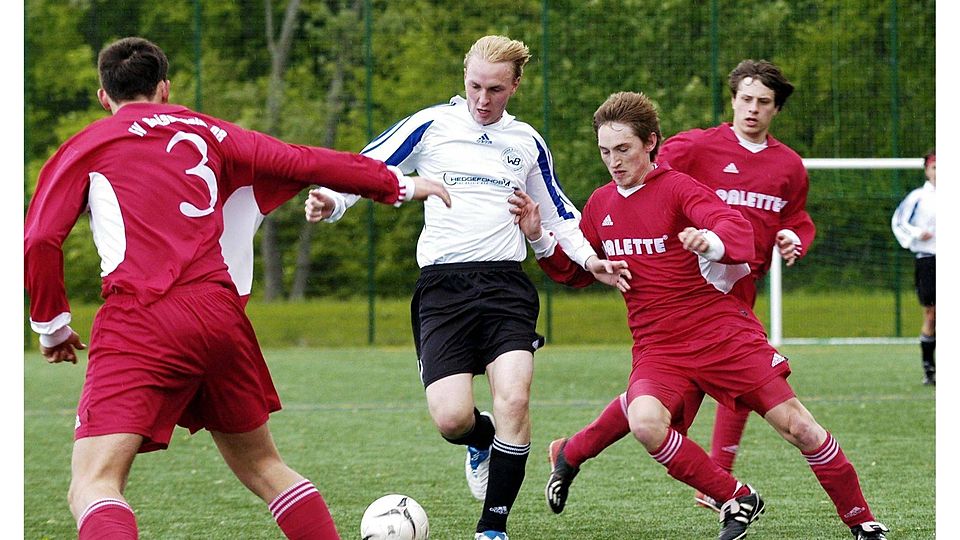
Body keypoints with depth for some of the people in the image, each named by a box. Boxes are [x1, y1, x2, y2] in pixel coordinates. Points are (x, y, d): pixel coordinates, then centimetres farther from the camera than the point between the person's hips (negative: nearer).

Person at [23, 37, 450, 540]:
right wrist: (400, 185, 32)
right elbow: (304, 162, 22)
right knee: (262, 466, 23)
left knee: (92, 488, -11)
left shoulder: (85, 148, 11)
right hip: (221, 315, 4)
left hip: (139, 324, -4)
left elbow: (38, 242, 1)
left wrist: (51, 326, 13)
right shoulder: (208, 133, 21)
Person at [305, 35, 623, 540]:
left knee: (514, 400, -19)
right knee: (452, 418, -15)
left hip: (506, 284, 2)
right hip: (443, 285, -2)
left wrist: (588, 256, 9)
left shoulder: (527, 142, 15)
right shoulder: (431, 125, 5)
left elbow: (556, 213, 26)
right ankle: (483, 439, 25)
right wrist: (330, 200, -17)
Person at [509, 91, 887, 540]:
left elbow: (737, 228, -25)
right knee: (645, 423, -28)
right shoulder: (600, 204, 8)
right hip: (657, 347, 4)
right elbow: (575, 272, 20)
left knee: (799, 427, -6)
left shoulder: (677, 187, -9)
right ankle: (737, 501, -9)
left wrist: (711, 242, -49)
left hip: (722, 332, -4)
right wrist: (537, 236, 2)